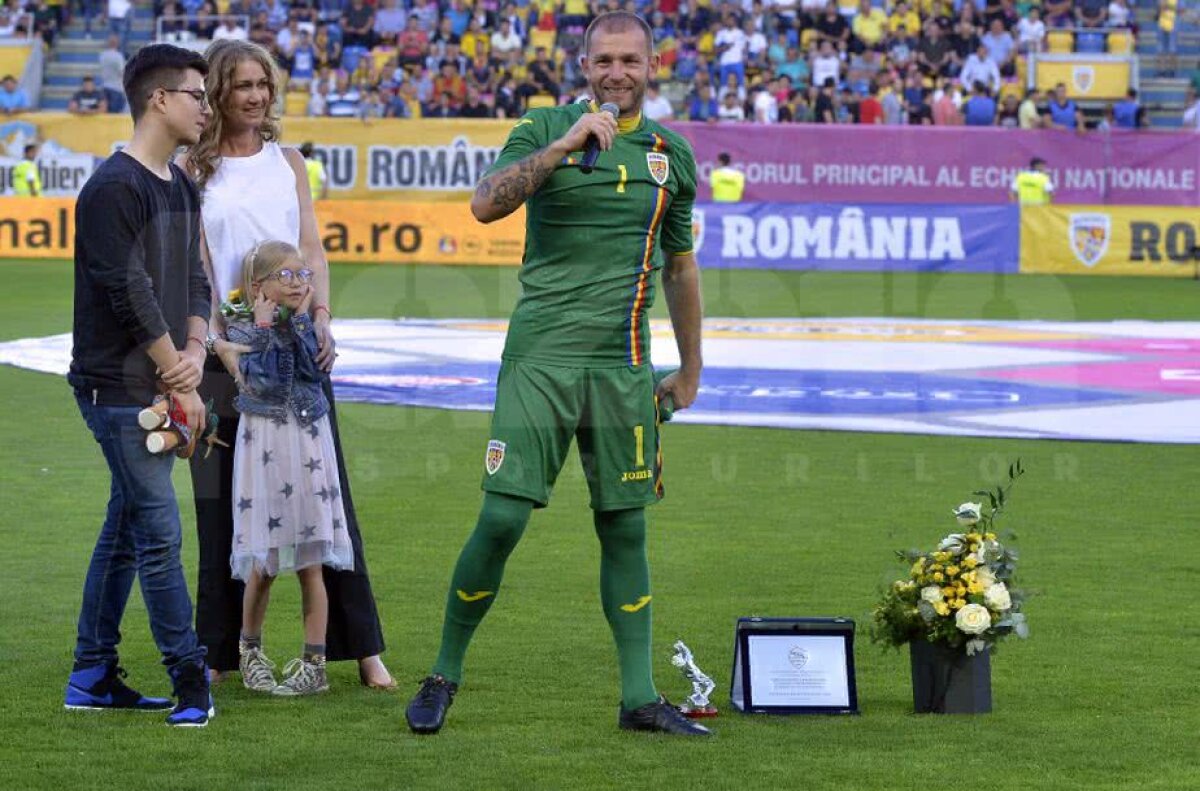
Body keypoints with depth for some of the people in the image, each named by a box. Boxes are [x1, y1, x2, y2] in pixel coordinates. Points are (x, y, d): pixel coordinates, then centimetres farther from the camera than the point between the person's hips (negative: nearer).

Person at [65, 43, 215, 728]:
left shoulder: (182, 188, 15)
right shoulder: (114, 188, -14)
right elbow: (131, 295, -17)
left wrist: (194, 351, -5)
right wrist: (179, 383, -12)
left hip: (159, 384, 9)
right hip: (120, 388, -9)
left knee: (126, 528, 12)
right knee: (160, 530, -7)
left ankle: (93, 676, 19)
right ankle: (190, 676, -1)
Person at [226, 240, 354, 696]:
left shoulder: (307, 326, 9)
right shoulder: (245, 328, -1)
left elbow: (313, 370, -8)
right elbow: (264, 379, -15)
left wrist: (300, 321, -8)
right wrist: (265, 326, -13)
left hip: (309, 445, 2)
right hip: (263, 445, -2)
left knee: (310, 565, 1)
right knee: (262, 565, 2)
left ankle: (314, 664, 5)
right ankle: (250, 650, 23)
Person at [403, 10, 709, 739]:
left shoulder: (670, 154, 12)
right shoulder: (545, 130, 1)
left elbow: (680, 266, 21)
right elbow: (486, 204, -16)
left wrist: (691, 368, 22)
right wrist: (563, 145, -23)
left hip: (624, 364, 3)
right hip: (541, 355, -3)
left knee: (625, 529, 6)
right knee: (502, 519, -7)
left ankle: (640, 696, 11)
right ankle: (445, 675, 8)